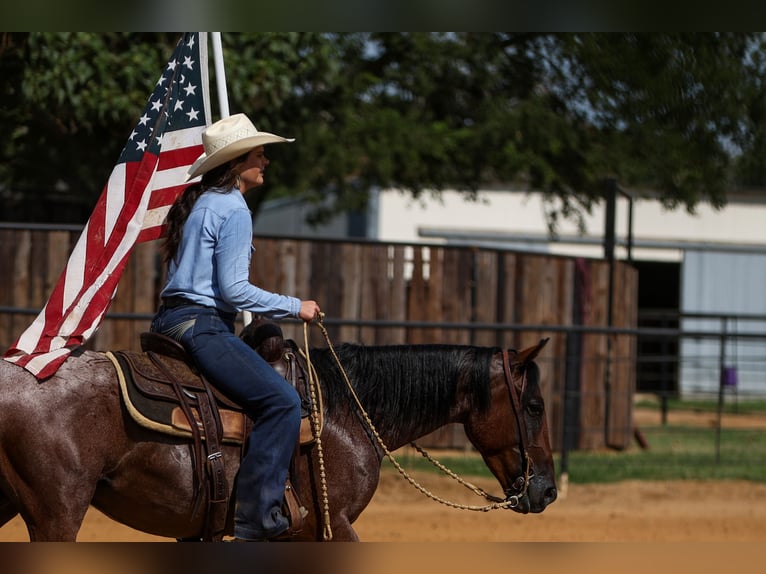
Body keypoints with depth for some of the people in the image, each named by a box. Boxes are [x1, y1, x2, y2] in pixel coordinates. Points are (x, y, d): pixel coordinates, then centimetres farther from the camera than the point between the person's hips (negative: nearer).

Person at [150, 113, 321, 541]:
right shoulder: (233, 209, -11)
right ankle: (258, 519, -26)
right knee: (282, 401, -21)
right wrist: (295, 307, -7)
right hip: (202, 325, -11)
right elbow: (233, 289, -16)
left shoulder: (197, 203, 18)